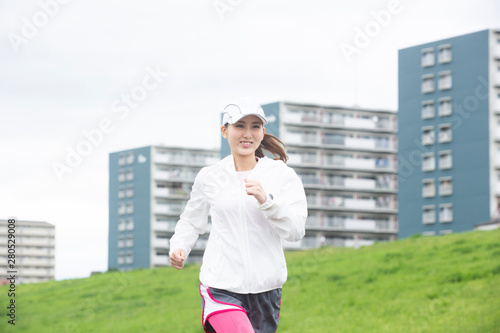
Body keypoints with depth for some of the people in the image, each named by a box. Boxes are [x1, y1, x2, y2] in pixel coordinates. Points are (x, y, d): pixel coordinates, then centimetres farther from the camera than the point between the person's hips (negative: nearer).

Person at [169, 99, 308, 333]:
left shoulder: (283, 175, 2)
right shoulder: (209, 177, 5)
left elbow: (296, 231, -7)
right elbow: (192, 221, 20)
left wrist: (266, 201, -20)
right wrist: (178, 247, 1)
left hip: (266, 289, 2)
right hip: (221, 289, -2)